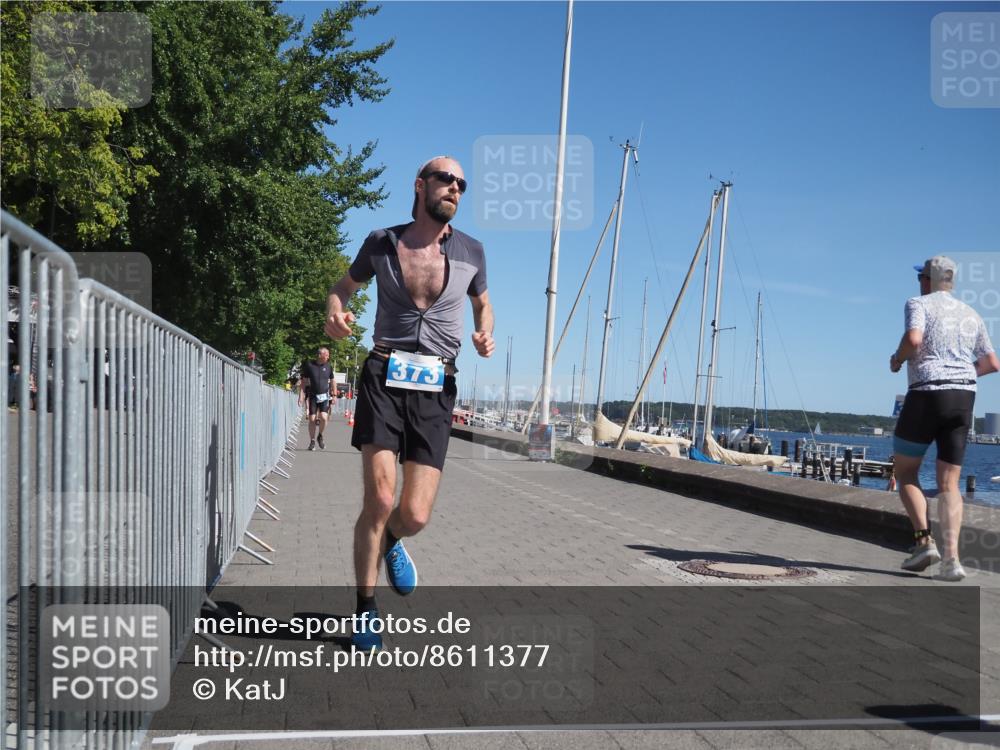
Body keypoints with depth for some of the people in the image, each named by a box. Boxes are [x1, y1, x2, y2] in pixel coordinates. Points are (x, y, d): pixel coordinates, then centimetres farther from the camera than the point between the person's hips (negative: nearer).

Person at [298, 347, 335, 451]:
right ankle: (312, 441, 14)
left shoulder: (328, 366, 3)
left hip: (324, 396, 1)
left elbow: (332, 382, 13)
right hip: (312, 396, 0)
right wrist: (301, 395, -2)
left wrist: (334, 395, 12)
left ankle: (320, 436, 12)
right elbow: (304, 381, 3)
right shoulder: (309, 365, -3)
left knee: (323, 418, -14)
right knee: (312, 419, 0)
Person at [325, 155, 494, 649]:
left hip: (435, 389, 1)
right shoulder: (381, 242, 5)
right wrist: (335, 314, -3)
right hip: (384, 377, -1)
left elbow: (482, 303, 26)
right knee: (379, 499, -13)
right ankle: (365, 609, 9)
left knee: (415, 515, -6)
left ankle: (391, 542, 34)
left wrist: (485, 335, 3)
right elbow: (343, 286, 20)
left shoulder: (471, 252, 8)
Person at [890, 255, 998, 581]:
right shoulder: (971, 314, 18)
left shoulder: (919, 303, 1)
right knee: (949, 484, 6)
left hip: (927, 394, -5)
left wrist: (897, 359, -1)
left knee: (904, 472, 11)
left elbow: (913, 338, -20)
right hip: (964, 396, 5)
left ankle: (924, 540, -4)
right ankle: (951, 557, -7)